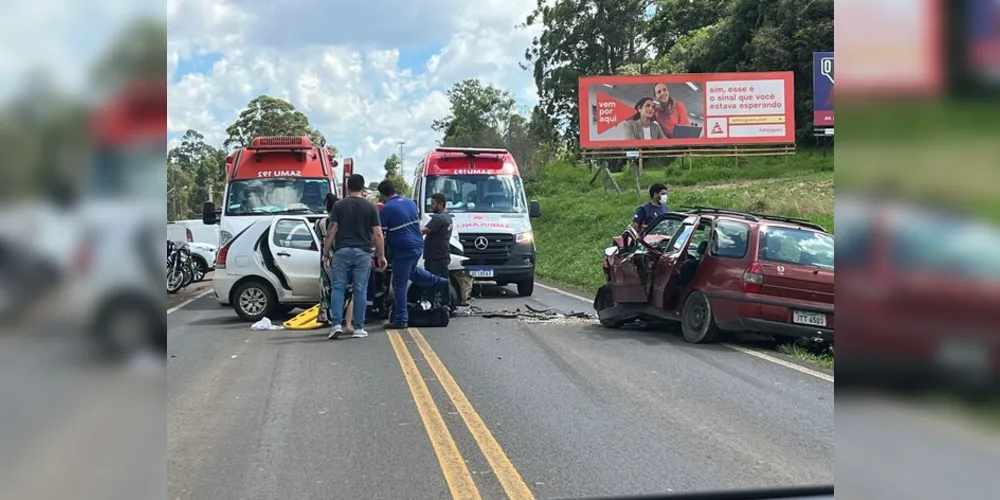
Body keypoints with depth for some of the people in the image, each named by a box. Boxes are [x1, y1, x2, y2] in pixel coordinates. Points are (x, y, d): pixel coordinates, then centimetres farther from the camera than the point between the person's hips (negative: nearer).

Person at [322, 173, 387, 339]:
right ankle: (358, 328, 6)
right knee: (360, 290, 4)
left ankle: (337, 324, -5)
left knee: (338, 288, 6)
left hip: (342, 251, 0)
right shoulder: (370, 207, 3)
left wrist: (326, 254, 4)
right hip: (362, 252, 0)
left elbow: (332, 232, -2)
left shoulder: (339, 206, 3)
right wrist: (381, 256, 7)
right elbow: (378, 234, 0)